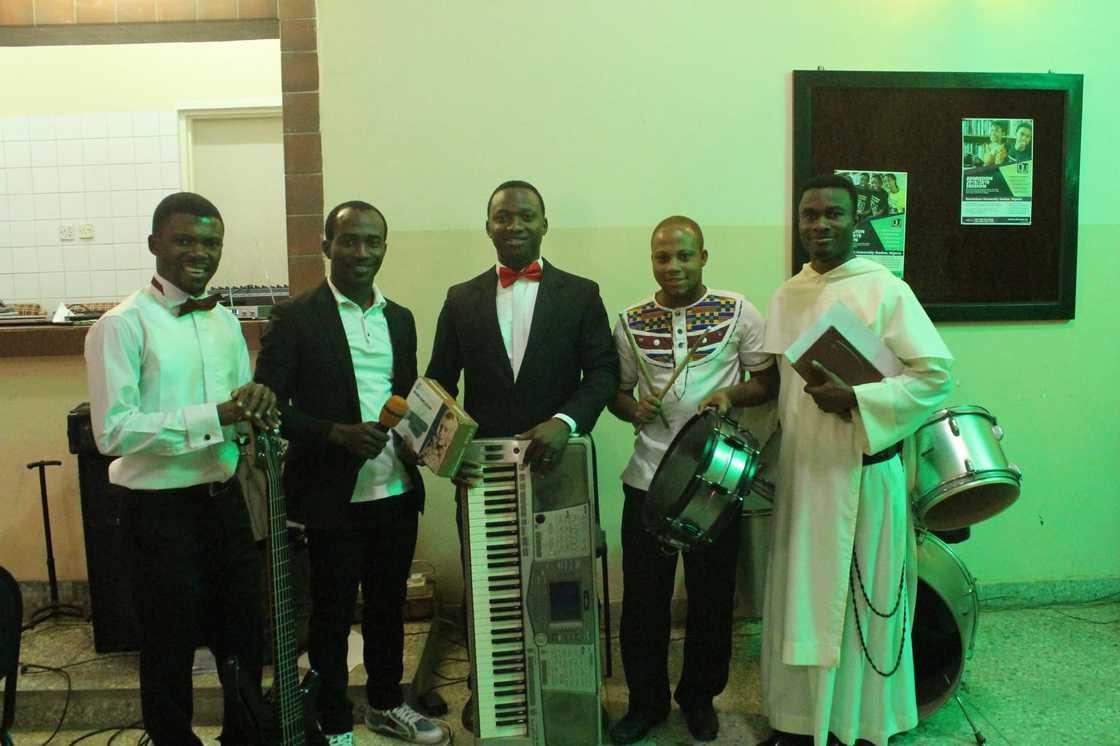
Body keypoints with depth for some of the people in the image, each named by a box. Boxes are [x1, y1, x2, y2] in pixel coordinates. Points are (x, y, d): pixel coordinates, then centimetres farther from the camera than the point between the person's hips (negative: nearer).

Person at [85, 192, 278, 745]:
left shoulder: (225, 320, 8)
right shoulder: (122, 325, -13)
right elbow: (112, 431, -19)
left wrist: (256, 403, -9)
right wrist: (213, 416, -24)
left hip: (226, 499, 6)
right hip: (163, 509, -6)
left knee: (244, 637, 20)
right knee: (170, 652, 11)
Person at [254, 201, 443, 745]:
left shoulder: (400, 319, 10)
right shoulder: (295, 318, -8)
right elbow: (270, 407, -10)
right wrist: (338, 433, -21)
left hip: (397, 491, 5)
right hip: (334, 495, -5)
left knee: (388, 604, 19)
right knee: (332, 613, 10)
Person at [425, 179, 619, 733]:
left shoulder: (581, 294, 1)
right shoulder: (461, 299, 6)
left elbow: (603, 373, -5)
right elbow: (439, 382, 6)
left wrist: (565, 422, -23)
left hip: (556, 464, -1)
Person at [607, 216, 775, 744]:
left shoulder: (737, 312, -2)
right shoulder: (632, 321, 4)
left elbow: (768, 379, 0)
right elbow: (616, 391, 10)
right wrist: (633, 407, -12)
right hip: (649, 478, 1)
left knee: (712, 596, 11)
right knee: (643, 597, 7)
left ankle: (699, 697, 33)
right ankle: (646, 701, 27)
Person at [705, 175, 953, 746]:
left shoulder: (884, 290, -8)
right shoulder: (787, 296, 9)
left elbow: (935, 372, -11)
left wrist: (854, 400, -21)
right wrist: (734, 394, -1)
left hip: (863, 469, -5)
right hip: (801, 469, 5)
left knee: (859, 599, 7)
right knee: (800, 597, 12)